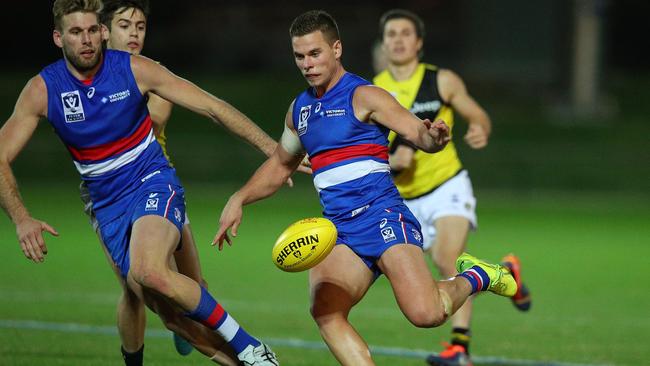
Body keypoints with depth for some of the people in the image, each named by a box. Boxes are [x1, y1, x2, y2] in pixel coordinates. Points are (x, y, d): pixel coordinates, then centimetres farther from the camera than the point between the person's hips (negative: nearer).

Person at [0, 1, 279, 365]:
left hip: (154, 184, -3)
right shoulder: (42, 90, -6)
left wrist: (275, 149, -11)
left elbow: (211, 106, -6)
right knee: (171, 314, -8)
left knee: (149, 272, -33)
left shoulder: (134, 69, -10)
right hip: (109, 207, 3)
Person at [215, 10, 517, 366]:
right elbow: (280, 165, 34)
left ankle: (473, 277, 10)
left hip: (382, 216, -6)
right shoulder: (299, 109, 18)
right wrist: (238, 200, 21)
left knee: (425, 314, -23)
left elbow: (419, 133, -13)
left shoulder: (364, 97, -3)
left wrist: (434, 136, -37)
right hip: (338, 230, 6)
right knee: (324, 311, -24)